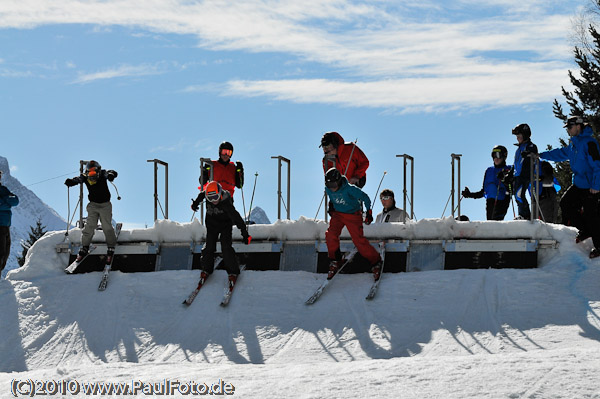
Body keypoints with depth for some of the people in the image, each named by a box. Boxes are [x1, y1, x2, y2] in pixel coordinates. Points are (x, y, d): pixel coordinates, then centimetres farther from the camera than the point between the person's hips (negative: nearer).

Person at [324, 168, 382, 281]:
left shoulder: (349, 189, -26)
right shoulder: (328, 189, -10)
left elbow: (365, 198, -15)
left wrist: (369, 213, -12)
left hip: (353, 215, -4)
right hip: (338, 214, 4)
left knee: (359, 240, -12)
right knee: (331, 235, -20)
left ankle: (375, 262, 5)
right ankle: (335, 261, -2)